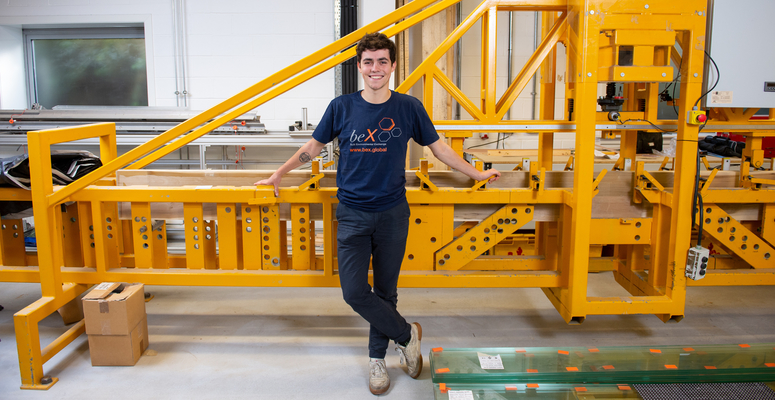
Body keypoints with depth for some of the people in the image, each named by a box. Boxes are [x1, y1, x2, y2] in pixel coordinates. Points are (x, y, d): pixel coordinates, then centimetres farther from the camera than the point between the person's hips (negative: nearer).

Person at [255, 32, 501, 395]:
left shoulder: (409, 108, -2)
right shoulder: (341, 107, -1)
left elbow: (439, 148, 9)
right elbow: (313, 146, 12)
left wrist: (476, 173, 12)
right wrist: (279, 173, 17)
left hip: (393, 214, 0)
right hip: (352, 214, 0)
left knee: (385, 291, 10)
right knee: (355, 293, -7)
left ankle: (377, 358, 31)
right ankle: (406, 334, 18)